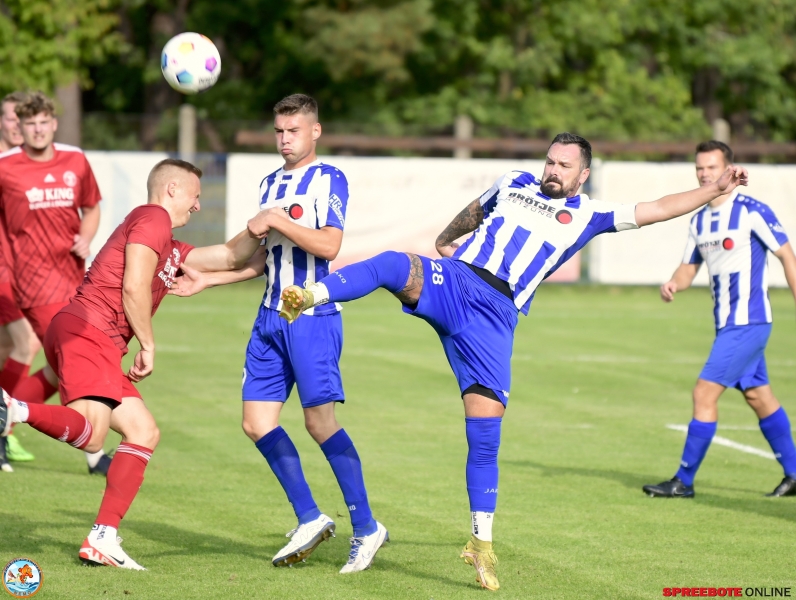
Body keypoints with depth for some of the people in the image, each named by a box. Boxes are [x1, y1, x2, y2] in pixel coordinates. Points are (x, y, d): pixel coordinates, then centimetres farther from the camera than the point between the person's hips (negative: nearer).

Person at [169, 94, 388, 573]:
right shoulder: (271, 184, 17)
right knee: (257, 422, 2)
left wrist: (279, 222, -18)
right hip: (272, 316, 8)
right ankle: (309, 519, 13)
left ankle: (367, 528, 2)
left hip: (314, 317, -8)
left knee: (320, 420, -10)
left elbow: (329, 245, -17)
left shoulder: (330, 179, -5)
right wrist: (206, 280, 17)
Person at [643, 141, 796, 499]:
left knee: (704, 393, -11)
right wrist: (674, 284, -9)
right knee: (759, 396, 14)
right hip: (727, 323, 8)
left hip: (748, 323, -8)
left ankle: (684, 481, -4)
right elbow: (690, 267, 14)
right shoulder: (699, 220, 10)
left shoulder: (752, 211, -12)